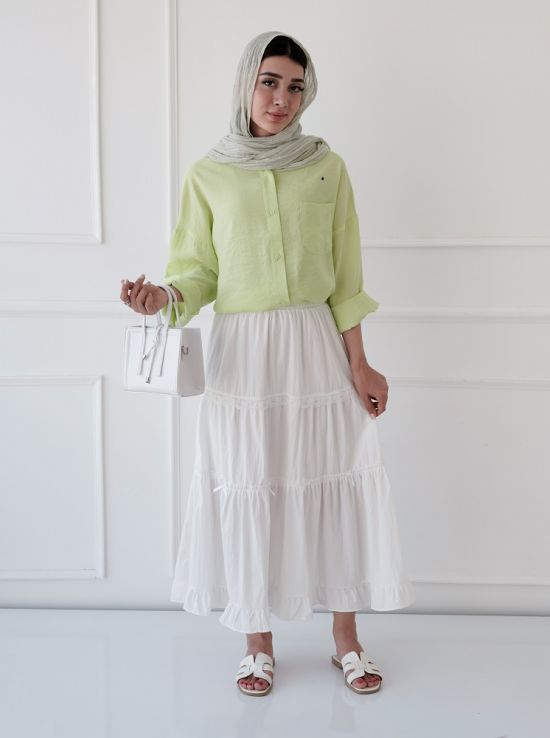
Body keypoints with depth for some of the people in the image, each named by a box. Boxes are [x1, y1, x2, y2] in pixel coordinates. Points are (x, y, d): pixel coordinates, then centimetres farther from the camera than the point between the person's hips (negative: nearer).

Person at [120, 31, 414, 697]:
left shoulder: (326, 166, 4)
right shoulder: (208, 174, 2)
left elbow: (344, 276, 4)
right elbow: (198, 270, 5)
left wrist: (358, 365, 0)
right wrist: (164, 298, -17)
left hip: (317, 346, 1)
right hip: (242, 350, -1)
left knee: (335, 485, 4)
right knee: (249, 491, 4)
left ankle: (346, 637, 21)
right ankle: (258, 642, 22)